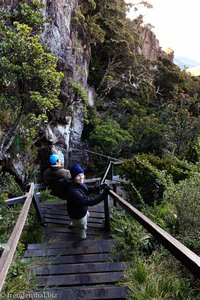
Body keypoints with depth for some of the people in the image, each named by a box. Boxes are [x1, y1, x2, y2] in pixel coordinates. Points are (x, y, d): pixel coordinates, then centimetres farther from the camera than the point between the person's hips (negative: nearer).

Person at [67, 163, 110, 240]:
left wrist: (99, 187, -13)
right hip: (78, 214, -8)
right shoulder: (73, 191, -44)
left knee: (87, 215, 40)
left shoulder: (79, 183, -16)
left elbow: (87, 189, 3)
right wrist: (104, 194, -46)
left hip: (82, 209, 8)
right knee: (82, 228, 23)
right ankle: (82, 238, 57)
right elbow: (89, 201, -45)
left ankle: (73, 225, 65)